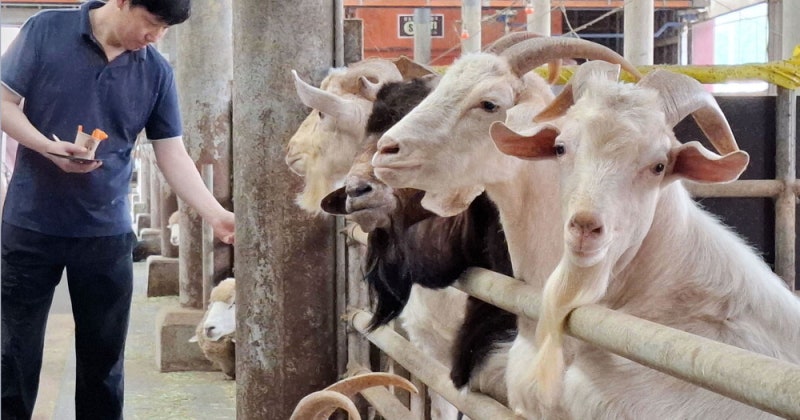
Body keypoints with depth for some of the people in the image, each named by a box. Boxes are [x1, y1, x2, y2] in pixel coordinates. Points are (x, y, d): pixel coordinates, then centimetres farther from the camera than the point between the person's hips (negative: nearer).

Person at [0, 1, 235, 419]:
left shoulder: (157, 72, 0)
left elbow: (172, 154, 1)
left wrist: (216, 216, -10)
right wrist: (48, 147, -21)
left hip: (106, 233, 2)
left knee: (103, 357, 10)